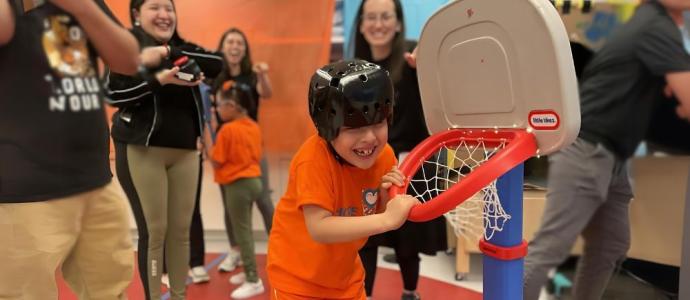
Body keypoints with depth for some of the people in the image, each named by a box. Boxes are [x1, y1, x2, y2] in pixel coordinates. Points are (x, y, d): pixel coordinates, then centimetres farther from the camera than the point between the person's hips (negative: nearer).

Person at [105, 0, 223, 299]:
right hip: (141, 151, -5)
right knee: (153, 231, -2)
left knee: (181, 230, 8)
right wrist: (159, 79, -22)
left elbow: (217, 64, -4)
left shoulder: (181, 48, 14)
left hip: (185, 152, 5)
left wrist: (171, 52, -13)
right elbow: (114, 93, -11)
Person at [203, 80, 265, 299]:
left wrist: (207, 136, -5)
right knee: (245, 229, 19)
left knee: (241, 231, -2)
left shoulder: (227, 129, -16)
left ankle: (254, 281, 2)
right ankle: (248, 272, 30)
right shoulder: (254, 126, 7)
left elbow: (215, 161, -12)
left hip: (237, 184, -8)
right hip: (253, 180, 9)